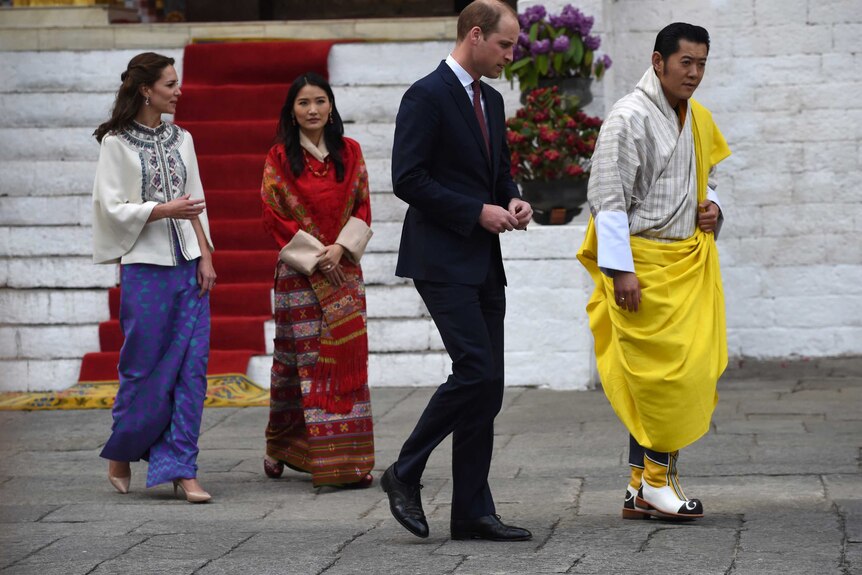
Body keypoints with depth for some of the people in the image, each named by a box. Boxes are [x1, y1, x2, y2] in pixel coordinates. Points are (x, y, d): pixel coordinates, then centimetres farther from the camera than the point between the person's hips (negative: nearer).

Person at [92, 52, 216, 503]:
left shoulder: (181, 140, 12)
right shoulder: (117, 143, -3)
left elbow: (196, 203, 14)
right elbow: (112, 207, -7)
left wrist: (206, 257, 5)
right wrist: (166, 210, -15)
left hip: (188, 263, 5)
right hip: (145, 265, -5)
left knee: (191, 367, -2)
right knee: (146, 369, 0)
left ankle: (181, 468, -1)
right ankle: (120, 457, 21)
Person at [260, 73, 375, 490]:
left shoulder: (349, 152, 8)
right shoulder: (280, 158, 0)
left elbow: (363, 206, 6)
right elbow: (274, 215, -4)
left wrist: (340, 247, -9)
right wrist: (315, 255, -11)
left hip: (343, 267, 3)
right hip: (299, 269, -3)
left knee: (348, 355, -2)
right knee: (306, 358, -4)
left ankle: (350, 460, 0)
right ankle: (282, 447, 5)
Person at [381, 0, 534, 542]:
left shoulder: (491, 100, 16)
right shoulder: (427, 96, -11)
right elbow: (408, 179, -17)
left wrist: (514, 200, 4)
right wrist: (478, 212, -17)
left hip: (484, 263, 9)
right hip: (443, 261, -9)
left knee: (487, 389, 6)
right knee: (476, 372, -17)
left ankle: (473, 512, 9)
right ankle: (405, 473, -1)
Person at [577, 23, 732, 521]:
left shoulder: (698, 119, 14)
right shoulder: (629, 119, -12)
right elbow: (608, 198, -14)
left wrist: (712, 206, 7)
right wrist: (620, 270, -19)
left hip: (690, 259, 8)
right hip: (645, 262, -8)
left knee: (695, 370, 5)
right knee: (661, 371, -8)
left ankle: (642, 487, 11)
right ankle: (655, 483, 1)